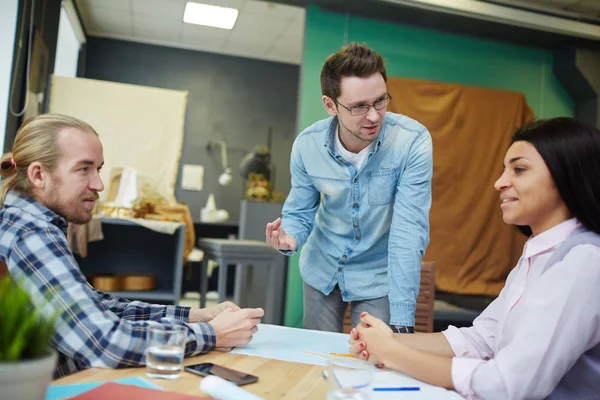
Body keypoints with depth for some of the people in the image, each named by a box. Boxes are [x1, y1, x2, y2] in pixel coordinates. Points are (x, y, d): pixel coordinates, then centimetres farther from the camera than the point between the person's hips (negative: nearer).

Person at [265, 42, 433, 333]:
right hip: (321, 270, 3)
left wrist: (402, 322, -30)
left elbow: (408, 233, -27)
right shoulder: (307, 145, -17)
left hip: (377, 276, -2)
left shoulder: (413, 142, -25)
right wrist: (288, 238, -28)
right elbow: (300, 213, -3)